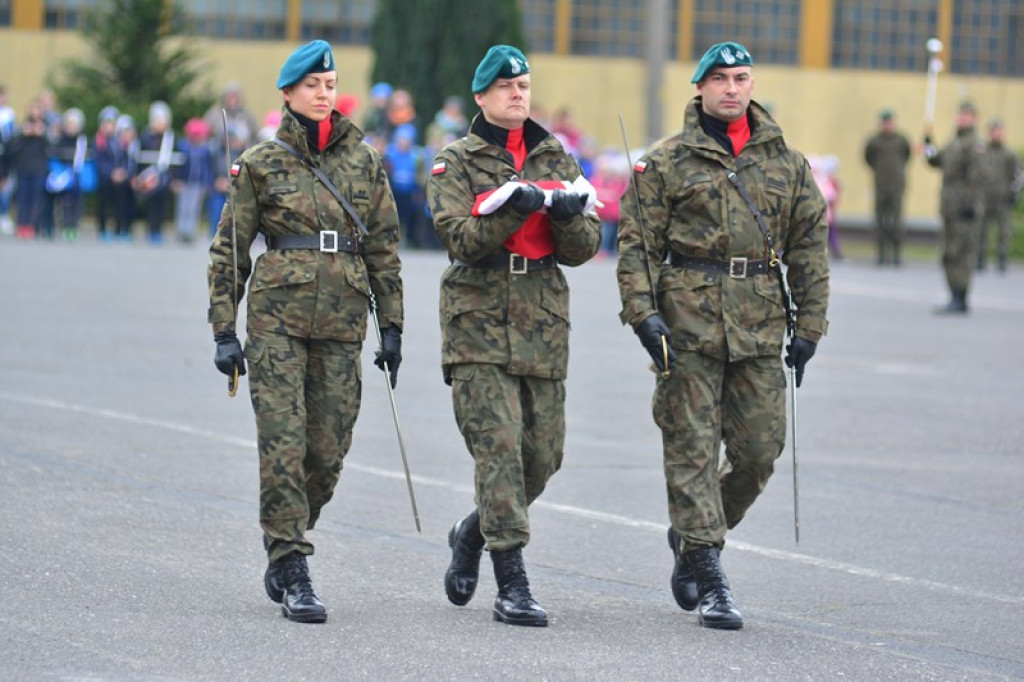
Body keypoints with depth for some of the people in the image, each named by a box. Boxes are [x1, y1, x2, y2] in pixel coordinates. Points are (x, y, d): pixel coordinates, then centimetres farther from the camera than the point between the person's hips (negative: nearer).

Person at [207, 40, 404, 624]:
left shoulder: (365, 161, 10)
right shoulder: (261, 163, 3)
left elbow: (384, 248, 13)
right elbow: (229, 249, 5)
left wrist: (392, 327, 9)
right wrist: (224, 331, -1)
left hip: (342, 323, 3)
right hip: (278, 317, -3)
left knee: (328, 452, 3)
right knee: (283, 444, -10)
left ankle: (282, 549, 25)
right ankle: (293, 576, -9)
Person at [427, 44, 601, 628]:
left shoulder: (556, 159, 13)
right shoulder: (456, 162, 3)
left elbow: (583, 249, 7)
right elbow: (459, 237, -11)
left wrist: (567, 214, -14)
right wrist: (517, 207, -23)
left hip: (543, 323, 4)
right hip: (479, 322, -4)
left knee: (543, 454, 5)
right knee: (499, 446, -14)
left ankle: (474, 534, 33)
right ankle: (513, 585, -13)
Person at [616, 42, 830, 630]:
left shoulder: (787, 163, 11)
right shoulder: (666, 162, 3)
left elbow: (811, 245, 13)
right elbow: (636, 243, 1)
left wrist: (809, 326, 7)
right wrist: (642, 312, -11)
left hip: (760, 325, 3)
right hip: (687, 318, -3)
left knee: (760, 450, 2)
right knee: (692, 448, -4)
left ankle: (690, 535, 26)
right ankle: (709, 580, -2)